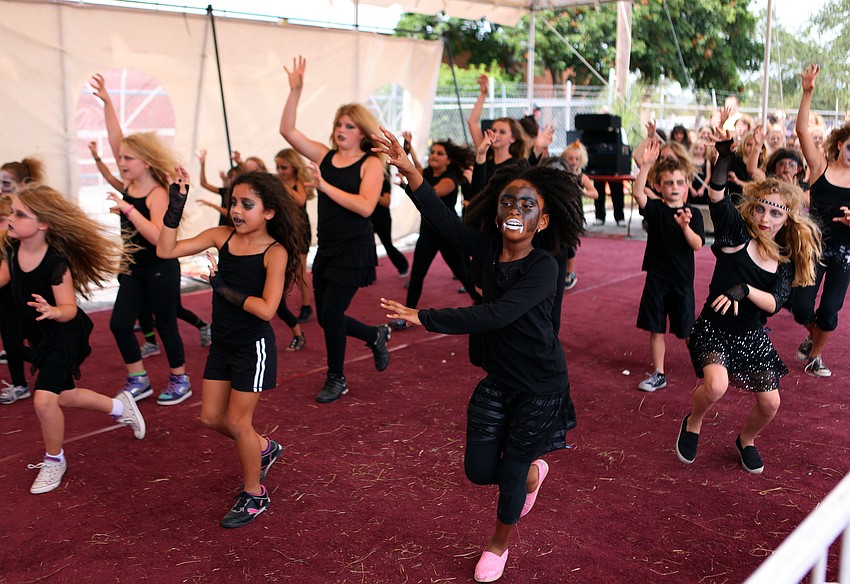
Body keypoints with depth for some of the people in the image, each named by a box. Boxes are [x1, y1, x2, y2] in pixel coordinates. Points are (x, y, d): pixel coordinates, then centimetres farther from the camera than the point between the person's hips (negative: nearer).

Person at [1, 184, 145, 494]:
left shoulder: (56, 261, -28)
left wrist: (53, 311, -47)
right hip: (40, 337, 8)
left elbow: (69, 308, -27)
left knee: (44, 399, -17)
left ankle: (54, 460, 9)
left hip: (64, 336, -8)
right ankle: (119, 406, 45)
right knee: (64, 397, 18)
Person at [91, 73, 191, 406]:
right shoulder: (129, 185, 2)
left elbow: (158, 236, -31)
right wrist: (106, 102, -2)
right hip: (133, 270, 7)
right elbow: (116, 140, -1)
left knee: (166, 325, 4)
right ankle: (138, 381, 19)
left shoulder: (158, 194, -18)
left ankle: (180, 381, 21)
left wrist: (129, 210, -35)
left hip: (161, 271, -7)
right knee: (119, 323, 5)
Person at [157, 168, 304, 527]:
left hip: (253, 346, -6)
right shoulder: (222, 237, -3)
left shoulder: (275, 252, -18)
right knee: (212, 417, 14)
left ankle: (254, 495, 24)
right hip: (222, 343, 6)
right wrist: (176, 205, -13)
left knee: (238, 421, 3)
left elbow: (266, 309, -25)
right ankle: (264, 448, 41)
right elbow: (166, 250, -7)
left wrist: (224, 288, -25)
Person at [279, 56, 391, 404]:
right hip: (326, 248, 6)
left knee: (330, 313, -6)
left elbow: (365, 206, -24)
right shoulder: (324, 156, 5)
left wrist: (325, 186, -25)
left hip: (355, 250, -6)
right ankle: (376, 336, 39)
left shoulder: (371, 164, -9)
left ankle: (336, 379, 16)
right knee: (327, 317, 11)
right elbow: (287, 130, 1)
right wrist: (295, 90, -8)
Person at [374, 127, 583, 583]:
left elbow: (495, 315, -34)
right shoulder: (489, 248, -7)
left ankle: (499, 545, 36)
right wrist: (408, 169, -30)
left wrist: (423, 318, -34)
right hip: (498, 378, 5)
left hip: (540, 387, -5)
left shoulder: (543, 267, -24)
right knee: (479, 469, 9)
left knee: (510, 473, 7)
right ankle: (532, 470, 43)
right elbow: (443, 219, -18)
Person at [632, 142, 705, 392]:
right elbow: (638, 194, -21)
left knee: (686, 330, 7)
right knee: (656, 329, 6)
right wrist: (645, 166, -32)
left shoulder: (693, 213, -1)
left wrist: (685, 226, -29)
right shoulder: (655, 209, -2)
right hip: (657, 278, 1)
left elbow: (697, 245, -11)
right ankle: (659, 374, 18)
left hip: (682, 280, -1)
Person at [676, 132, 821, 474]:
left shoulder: (787, 260, 1)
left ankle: (746, 441, 38)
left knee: (770, 402, 3)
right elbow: (717, 196, -25)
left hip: (753, 336, 5)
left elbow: (775, 303, -13)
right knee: (716, 384, -29)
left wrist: (744, 290, -31)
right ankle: (692, 423, 6)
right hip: (713, 329, -4)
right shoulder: (737, 232, -8)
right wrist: (724, 157, -40)